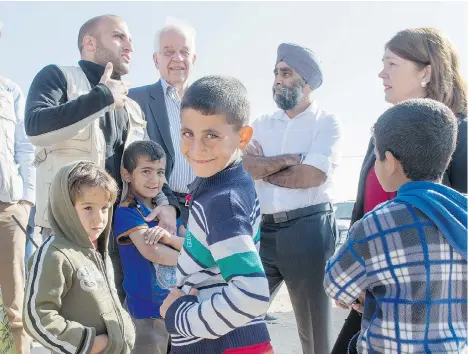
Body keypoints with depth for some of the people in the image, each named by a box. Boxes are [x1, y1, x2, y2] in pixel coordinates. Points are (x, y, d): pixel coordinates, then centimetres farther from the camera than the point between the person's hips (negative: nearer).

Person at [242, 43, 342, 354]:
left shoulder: (327, 123, -1)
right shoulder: (263, 124, 13)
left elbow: (312, 175, -14)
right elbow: (242, 168, -1)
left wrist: (263, 169, -2)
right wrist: (288, 159, -11)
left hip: (307, 230, -4)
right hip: (262, 229, 5)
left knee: (314, 328, 8)